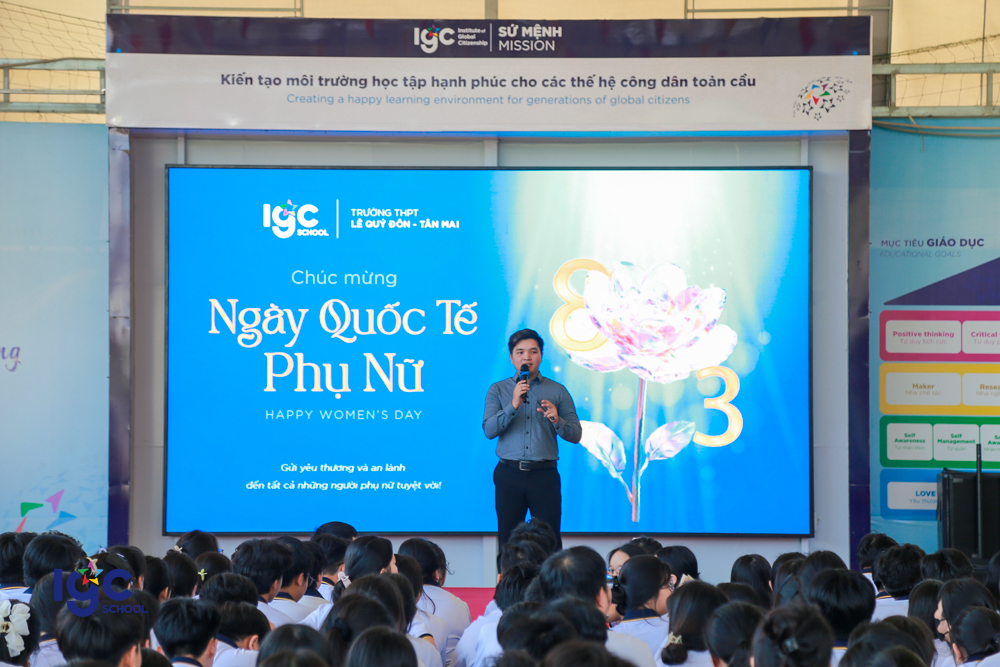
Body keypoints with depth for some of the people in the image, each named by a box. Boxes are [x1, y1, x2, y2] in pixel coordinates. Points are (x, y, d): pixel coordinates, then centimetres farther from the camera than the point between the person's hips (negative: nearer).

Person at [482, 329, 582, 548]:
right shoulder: (498, 390, 10)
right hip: (509, 475, 1)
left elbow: (576, 435, 7)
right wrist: (513, 405, -17)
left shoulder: (557, 391, 10)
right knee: (508, 541, 1)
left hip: (545, 475, 0)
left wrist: (556, 420, -14)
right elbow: (489, 430, -4)